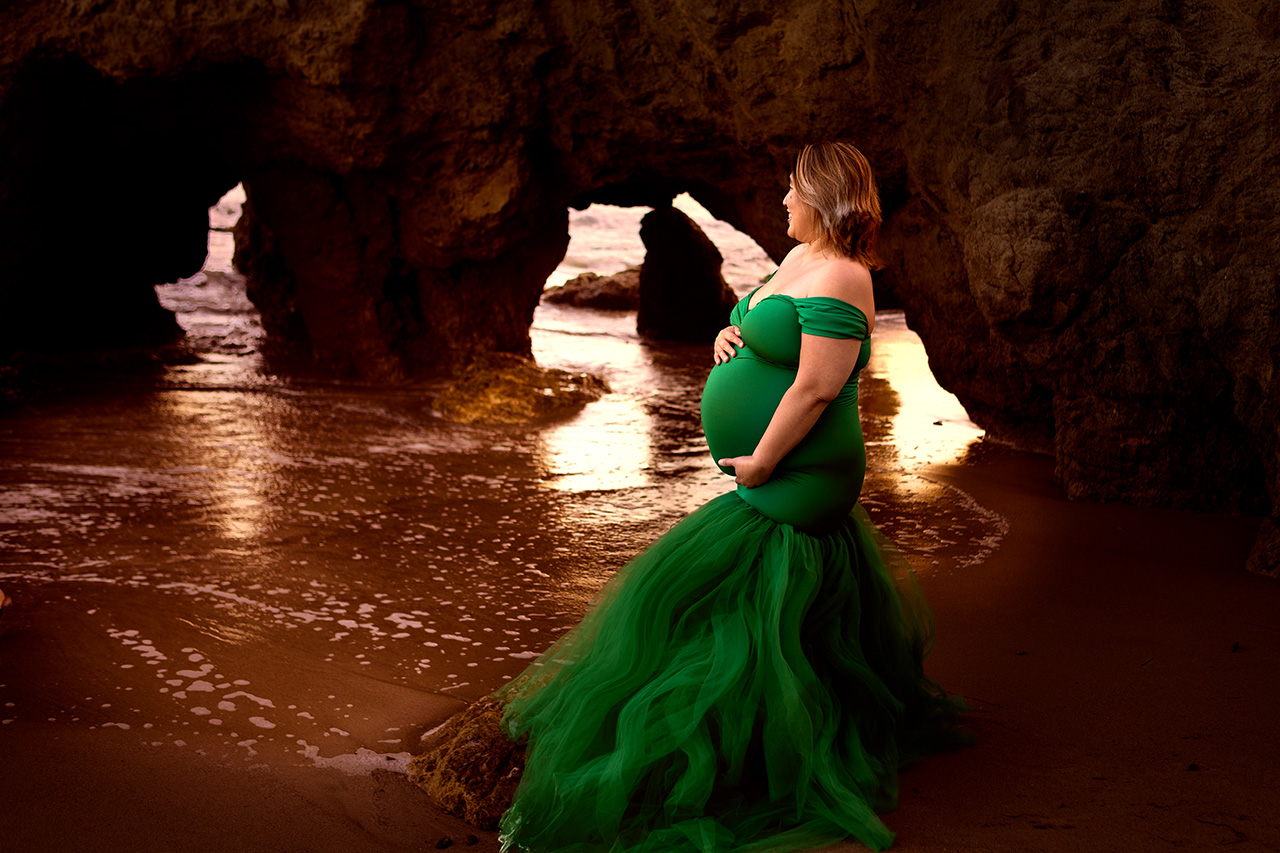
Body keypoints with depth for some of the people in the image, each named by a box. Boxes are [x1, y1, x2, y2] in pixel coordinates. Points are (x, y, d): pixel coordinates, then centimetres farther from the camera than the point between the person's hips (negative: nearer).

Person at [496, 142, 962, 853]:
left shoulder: (836, 280, -22)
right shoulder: (801, 258, 10)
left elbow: (817, 387, -26)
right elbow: (767, 329, 26)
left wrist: (760, 463, -20)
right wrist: (731, 334, 3)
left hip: (788, 483, -10)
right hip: (794, 477, 10)